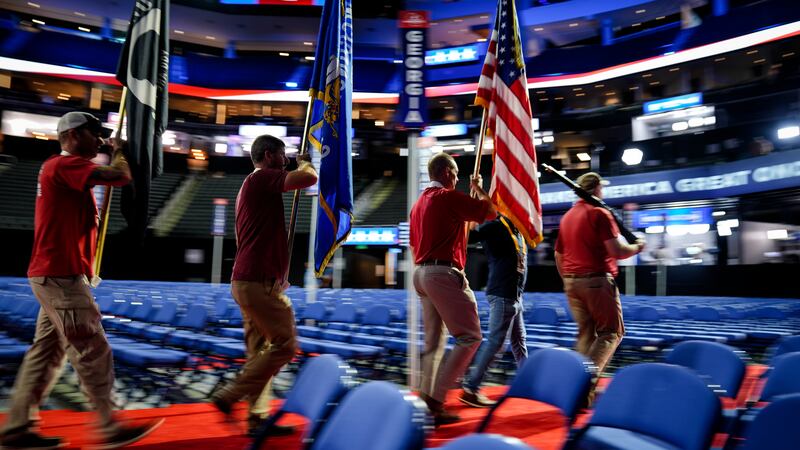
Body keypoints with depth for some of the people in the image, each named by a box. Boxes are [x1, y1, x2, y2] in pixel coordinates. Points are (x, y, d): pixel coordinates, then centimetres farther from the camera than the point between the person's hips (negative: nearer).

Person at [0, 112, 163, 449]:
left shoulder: (67, 169, 19)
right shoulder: (64, 164, -13)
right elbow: (119, 177, -23)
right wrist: (119, 157, -5)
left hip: (58, 276, 10)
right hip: (59, 277, -10)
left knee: (47, 353, 13)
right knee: (92, 352, -6)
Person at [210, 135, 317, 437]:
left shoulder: (253, 186, 22)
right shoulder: (261, 177, -8)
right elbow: (309, 178, -23)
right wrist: (305, 162, 1)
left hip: (249, 281, 11)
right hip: (259, 282, -11)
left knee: (261, 350, 12)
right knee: (285, 344, -6)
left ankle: (256, 417, 16)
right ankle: (229, 396, -2)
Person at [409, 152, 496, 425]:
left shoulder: (419, 203, 19)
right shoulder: (449, 196, -7)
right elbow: (490, 211, -2)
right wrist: (479, 188, 15)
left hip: (421, 273, 9)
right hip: (445, 273, -9)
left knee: (434, 342, 12)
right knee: (470, 336, -5)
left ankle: (429, 396, 13)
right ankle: (436, 396, -10)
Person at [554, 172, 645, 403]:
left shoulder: (567, 217, 14)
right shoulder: (600, 213, -8)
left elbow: (559, 256, 17)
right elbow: (617, 251, -14)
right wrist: (637, 247, 4)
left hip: (571, 282, 7)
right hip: (597, 280, -7)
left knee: (586, 333, 12)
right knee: (612, 332, 2)